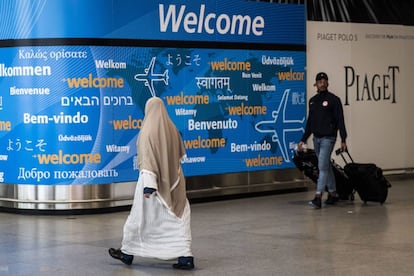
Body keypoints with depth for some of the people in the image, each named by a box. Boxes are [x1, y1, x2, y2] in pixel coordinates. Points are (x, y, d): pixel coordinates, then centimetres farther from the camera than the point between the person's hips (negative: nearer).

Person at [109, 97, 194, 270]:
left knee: (140, 217, 10)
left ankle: (128, 253, 26)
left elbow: (147, 158, -21)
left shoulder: (148, 130, -14)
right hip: (173, 181, 5)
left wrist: (148, 184, -24)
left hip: (154, 180, -5)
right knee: (177, 218, 3)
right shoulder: (172, 128, 3)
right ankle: (185, 257, -8)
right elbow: (180, 154, 14)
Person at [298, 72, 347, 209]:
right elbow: (310, 122, 18)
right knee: (326, 167, 13)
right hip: (316, 138, 6)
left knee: (323, 167, -12)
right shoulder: (313, 101, 13)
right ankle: (333, 194, 23)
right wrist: (303, 140, 15)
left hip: (328, 138, -6)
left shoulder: (333, 99, -6)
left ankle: (318, 197, -17)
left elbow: (340, 120, -8)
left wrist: (343, 140, -13)